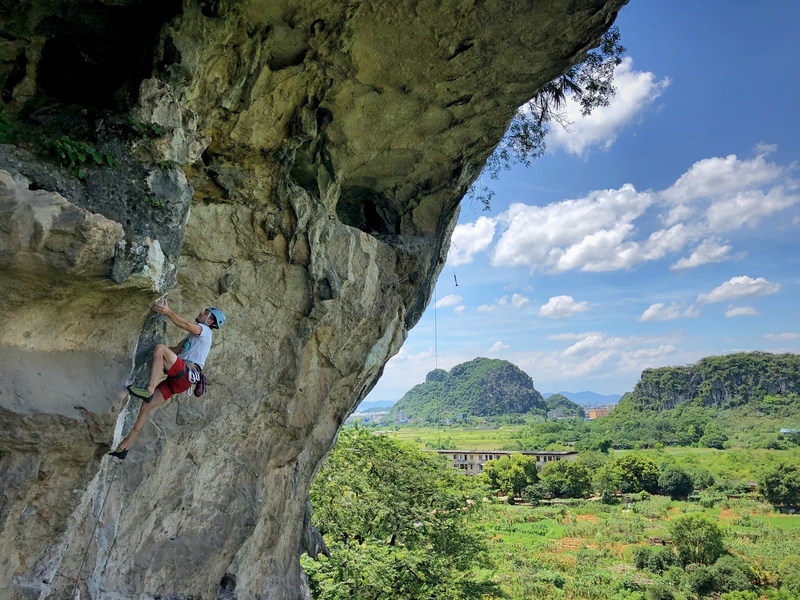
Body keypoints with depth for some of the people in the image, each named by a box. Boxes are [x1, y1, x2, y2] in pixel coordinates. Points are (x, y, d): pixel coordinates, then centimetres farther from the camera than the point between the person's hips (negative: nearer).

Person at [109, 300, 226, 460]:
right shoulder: (193, 335, 33)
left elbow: (186, 324, -16)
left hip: (185, 374, -9)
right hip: (177, 379, 9)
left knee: (160, 348, -27)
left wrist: (168, 312, -26)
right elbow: (176, 350, 36)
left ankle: (148, 391, -38)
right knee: (145, 407, 3)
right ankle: (124, 447, 8)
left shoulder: (204, 330, 5)